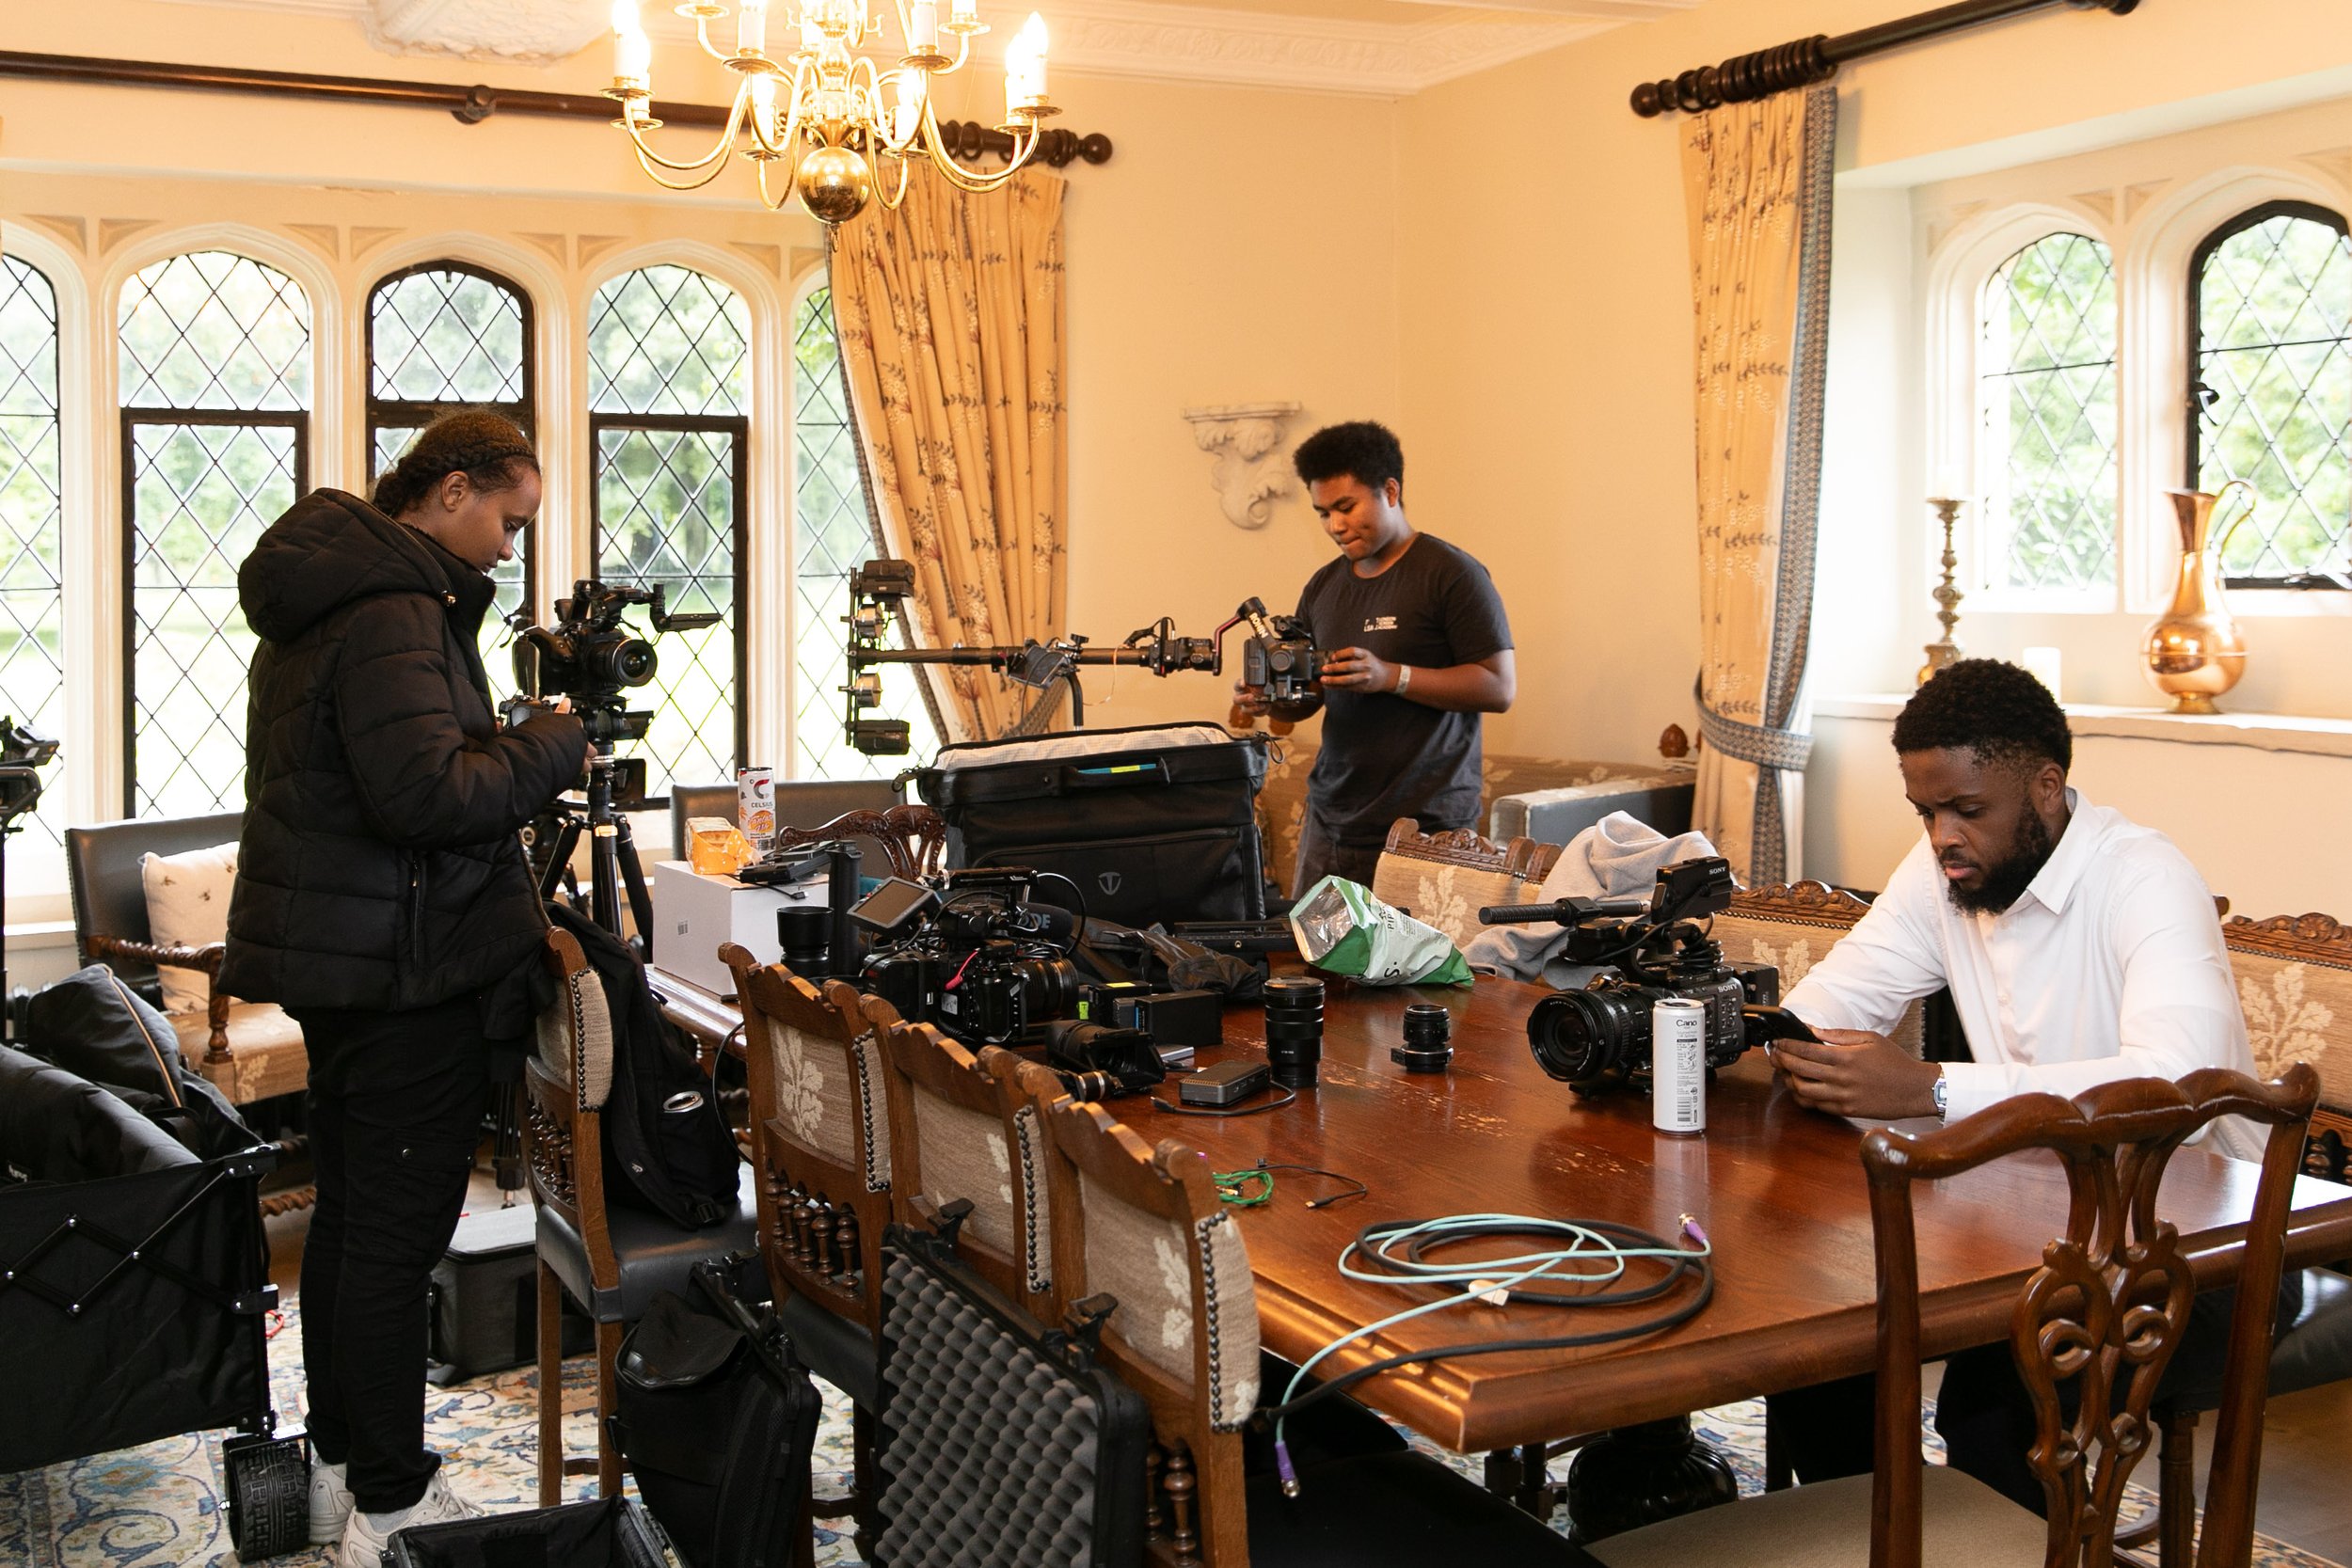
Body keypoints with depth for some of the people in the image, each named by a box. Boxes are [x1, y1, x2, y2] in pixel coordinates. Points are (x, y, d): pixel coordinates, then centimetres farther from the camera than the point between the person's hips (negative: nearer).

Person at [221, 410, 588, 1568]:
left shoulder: (321, 595, 15)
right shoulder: (395, 612, -19)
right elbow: (422, 792, -28)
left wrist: (515, 762, 12)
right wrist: (548, 750, -14)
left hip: (330, 954, 11)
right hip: (401, 964, -11)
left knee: (347, 1214, 18)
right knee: (396, 1233, -2)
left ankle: (340, 1467, 30)